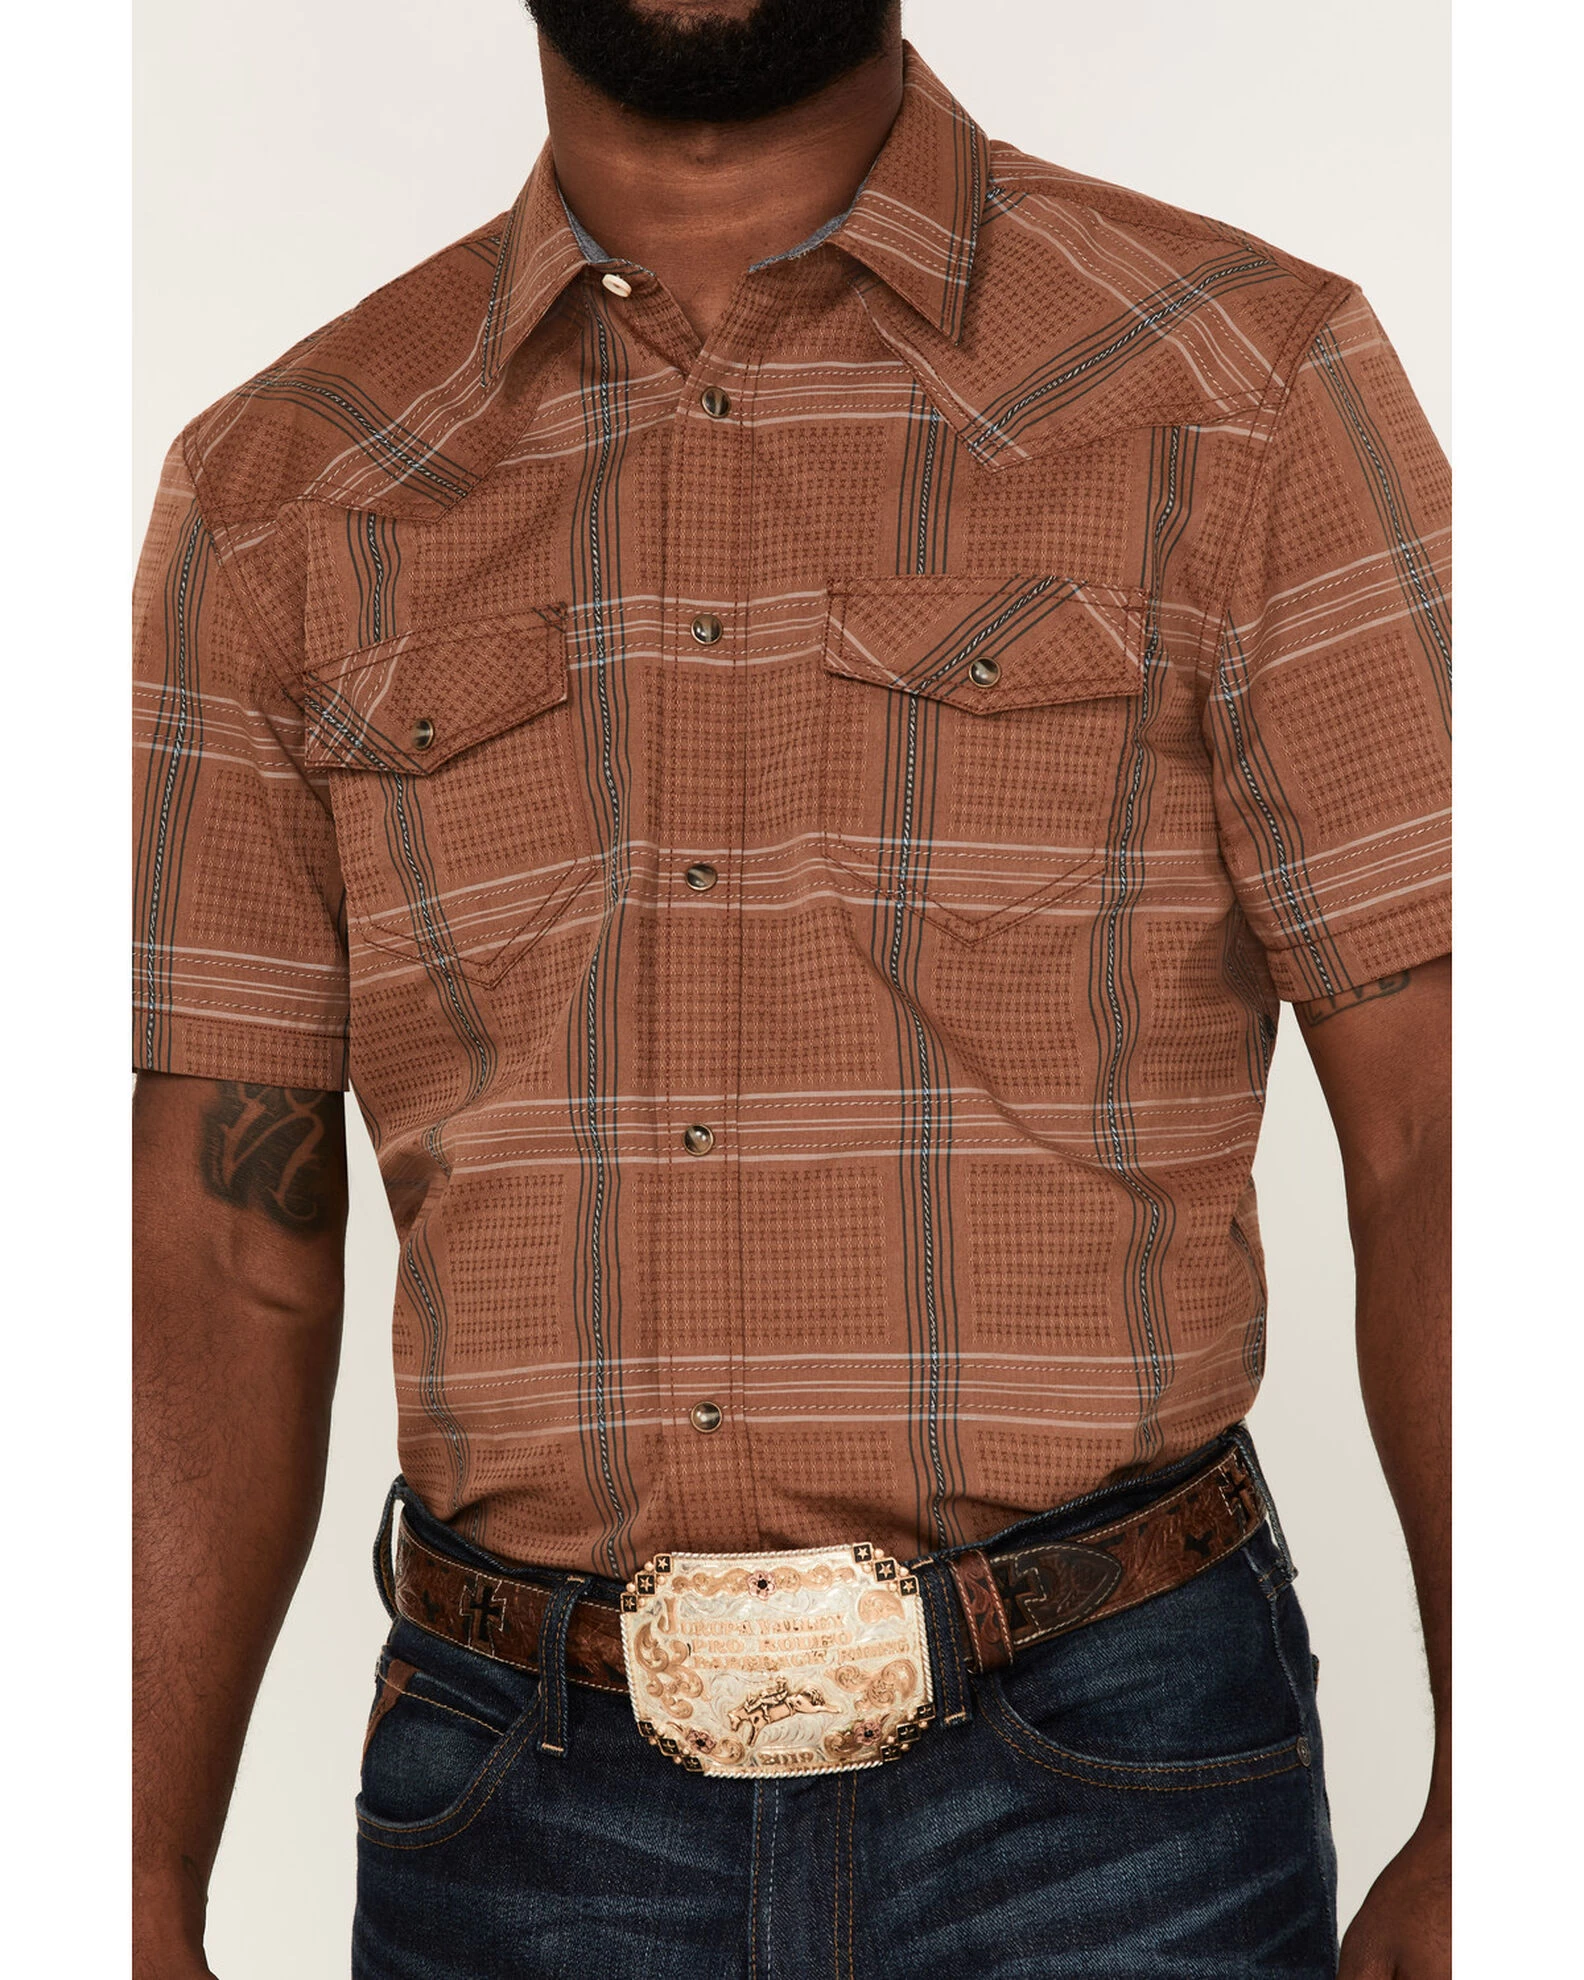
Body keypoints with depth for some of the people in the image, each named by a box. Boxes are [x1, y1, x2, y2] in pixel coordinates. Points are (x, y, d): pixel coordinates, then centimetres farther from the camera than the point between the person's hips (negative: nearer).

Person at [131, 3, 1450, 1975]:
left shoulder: (1250, 386, -3)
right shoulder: (277, 489, 4)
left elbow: (1444, 1149, -6)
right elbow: (223, 1253, 3)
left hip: (1111, 1804, -1)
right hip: (517, 1806, 2)